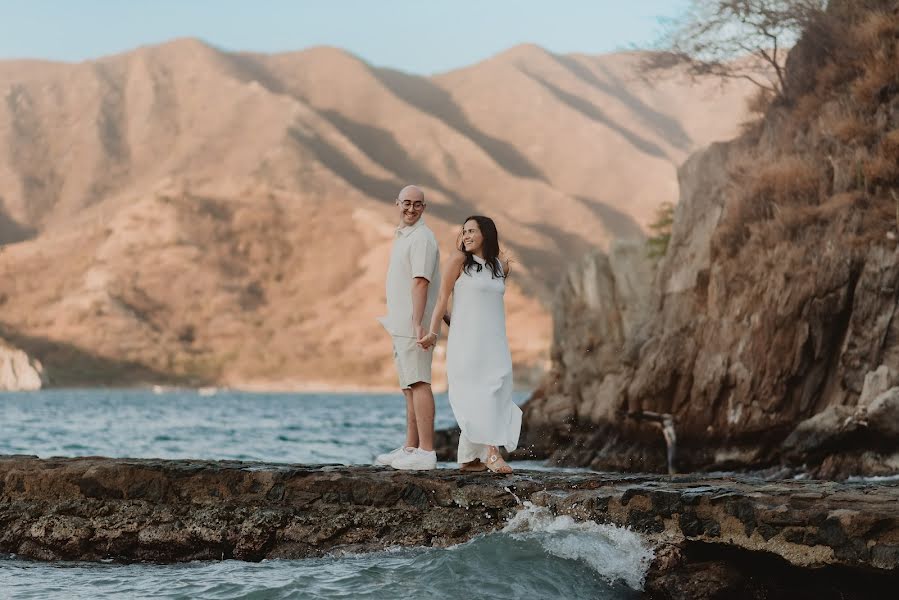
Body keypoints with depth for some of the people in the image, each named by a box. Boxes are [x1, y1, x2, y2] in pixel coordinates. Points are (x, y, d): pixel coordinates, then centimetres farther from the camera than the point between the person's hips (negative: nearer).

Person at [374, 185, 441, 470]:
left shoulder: (421, 238, -11)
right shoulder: (402, 236, 20)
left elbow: (420, 282, -20)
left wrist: (417, 324, -27)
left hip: (413, 325, -10)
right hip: (402, 326, 10)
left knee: (418, 384, -14)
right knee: (409, 387, 13)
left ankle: (426, 452, -17)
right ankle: (411, 448, 19)